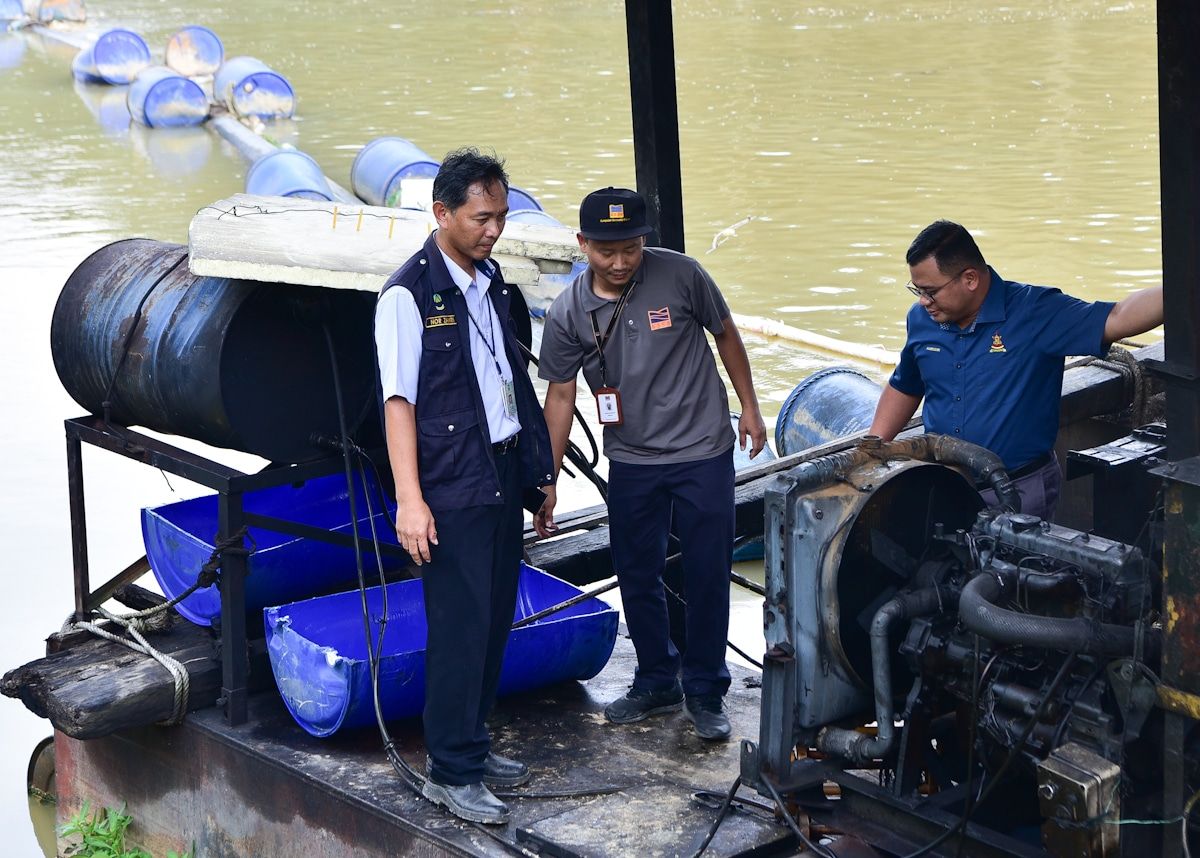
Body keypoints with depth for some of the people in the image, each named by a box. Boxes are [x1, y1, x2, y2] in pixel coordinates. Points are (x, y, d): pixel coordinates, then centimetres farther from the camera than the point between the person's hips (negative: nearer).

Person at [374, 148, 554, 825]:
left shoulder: (492, 283, 11)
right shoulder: (409, 295, -13)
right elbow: (398, 400, -15)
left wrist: (536, 462, 15)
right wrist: (410, 499, -20)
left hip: (505, 476, 8)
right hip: (453, 488, -7)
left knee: (497, 617, 13)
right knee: (461, 625, -3)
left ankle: (474, 742, 26)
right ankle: (451, 771, 6)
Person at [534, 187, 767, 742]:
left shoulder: (680, 275, -13)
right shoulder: (569, 313, -8)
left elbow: (725, 335, 3)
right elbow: (560, 394, 0)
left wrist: (749, 408, 5)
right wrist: (548, 482, 1)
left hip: (703, 452, -2)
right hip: (631, 463, 2)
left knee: (707, 577, 2)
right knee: (637, 580, 10)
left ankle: (705, 693, 17)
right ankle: (657, 683, 29)